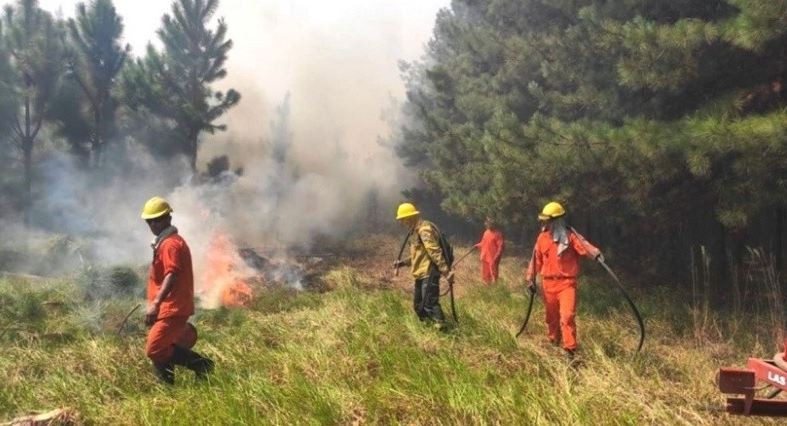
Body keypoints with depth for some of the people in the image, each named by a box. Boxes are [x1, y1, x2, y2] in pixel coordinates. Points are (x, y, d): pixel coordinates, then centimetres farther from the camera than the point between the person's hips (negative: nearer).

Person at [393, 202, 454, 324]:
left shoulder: (424, 229, -15)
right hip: (421, 274, 11)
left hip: (429, 273, -11)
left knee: (429, 304, -16)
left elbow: (435, 252, -23)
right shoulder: (415, 231, 17)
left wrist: (446, 272, -28)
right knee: (418, 305, 14)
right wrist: (403, 263, 19)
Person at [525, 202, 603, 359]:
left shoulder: (570, 235, -7)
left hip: (567, 282, -4)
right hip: (548, 283, 4)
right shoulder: (543, 237, 4)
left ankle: (570, 350, -9)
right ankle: (554, 342, 37)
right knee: (552, 316, 15)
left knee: (567, 316, -14)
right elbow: (537, 259, 12)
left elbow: (583, 245, -26)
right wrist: (531, 277, 15)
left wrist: (595, 253, -46)